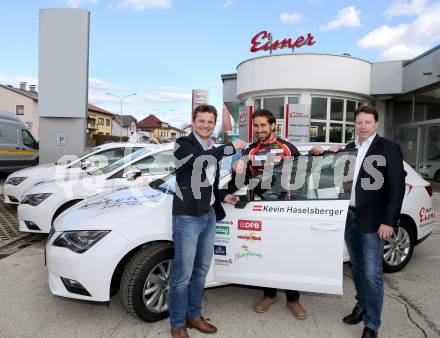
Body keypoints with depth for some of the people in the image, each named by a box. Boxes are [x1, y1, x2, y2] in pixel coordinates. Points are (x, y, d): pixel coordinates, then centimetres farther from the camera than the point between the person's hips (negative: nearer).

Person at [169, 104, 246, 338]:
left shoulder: (214, 149, 15)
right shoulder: (183, 144, -8)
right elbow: (200, 160, -28)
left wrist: (223, 197, 13)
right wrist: (231, 147, -20)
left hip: (209, 216, 8)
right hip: (187, 217, -7)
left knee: (201, 271, 16)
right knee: (183, 274, 1)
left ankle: (193, 315, 32)